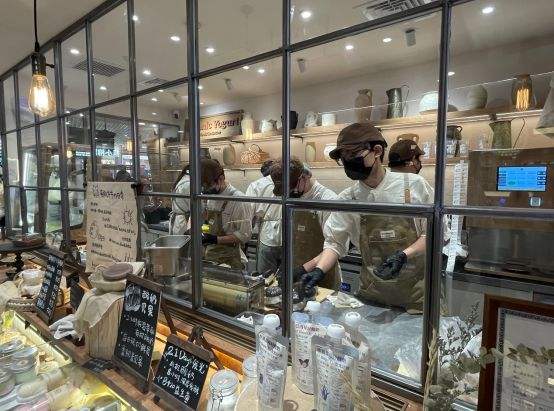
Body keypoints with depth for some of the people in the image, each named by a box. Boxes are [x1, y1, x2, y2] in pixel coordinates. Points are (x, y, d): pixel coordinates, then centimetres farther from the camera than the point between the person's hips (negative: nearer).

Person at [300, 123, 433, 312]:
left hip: (417, 289, -1)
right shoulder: (346, 199, -5)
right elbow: (334, 243, -2)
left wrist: (403, 255, -18)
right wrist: (319, 270, -18)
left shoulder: (414, 185, -9)